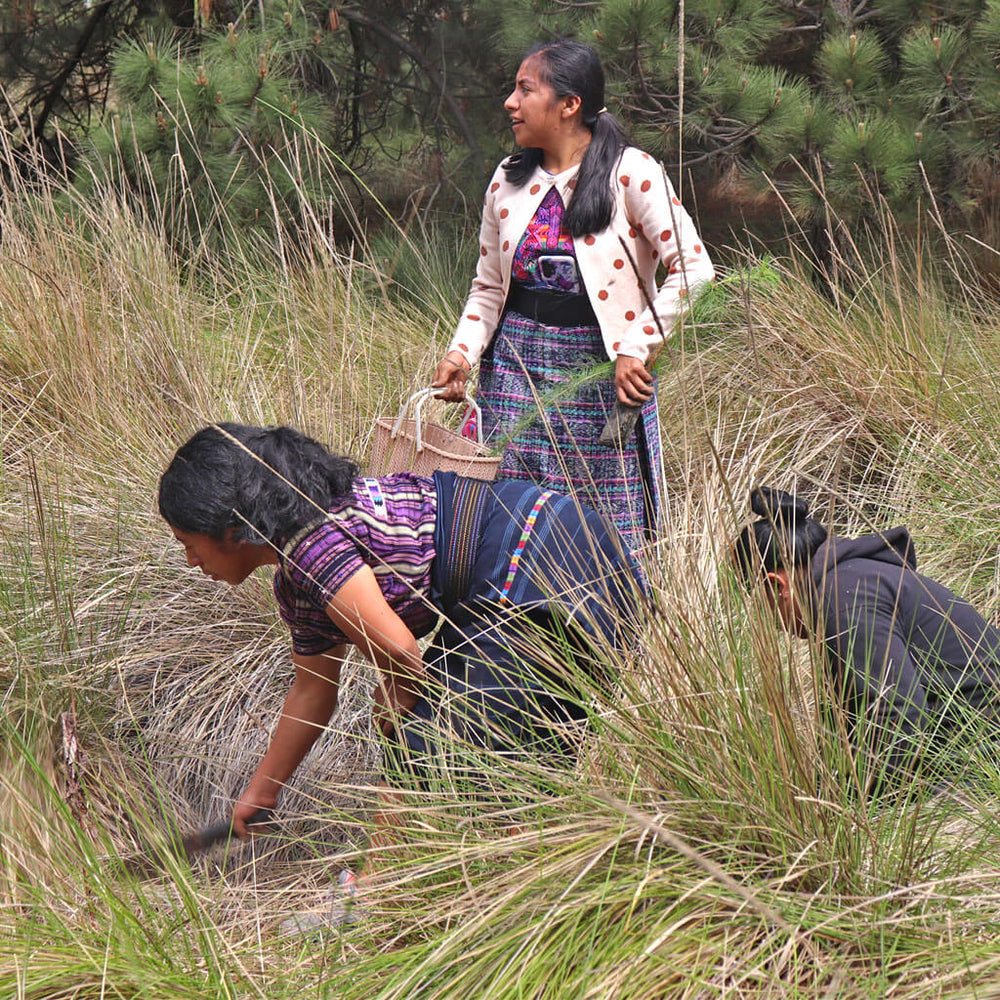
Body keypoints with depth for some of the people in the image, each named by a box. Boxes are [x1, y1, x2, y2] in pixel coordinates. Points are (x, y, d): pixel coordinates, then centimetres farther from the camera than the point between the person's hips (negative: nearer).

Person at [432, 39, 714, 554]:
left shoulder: (631, 173, -6)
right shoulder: (508, 181, 10)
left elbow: (693, 270, -10)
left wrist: (635, 349, -15)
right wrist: (462, 352, -1)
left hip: (601, 373, -4)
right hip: (514, 367, 4)